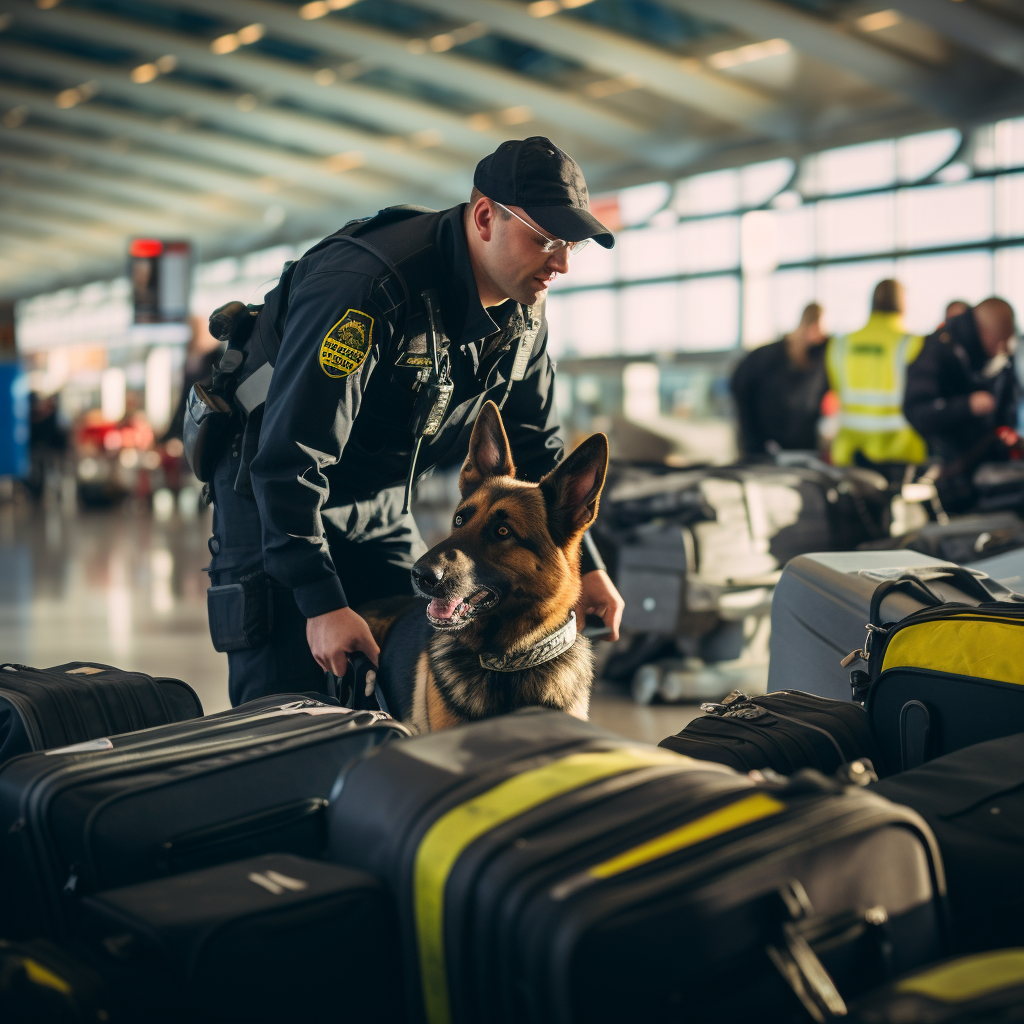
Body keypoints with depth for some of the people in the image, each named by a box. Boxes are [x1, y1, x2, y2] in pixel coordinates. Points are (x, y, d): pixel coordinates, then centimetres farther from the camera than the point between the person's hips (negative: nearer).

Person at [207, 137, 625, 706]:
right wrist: (323, 602, -32)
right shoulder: (366, 286, -31)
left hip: (382, 504, 7)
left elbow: (536, 452, 8)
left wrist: (584, 564, 0)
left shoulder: (523, 312, -5)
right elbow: (291, 456, -32)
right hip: (273, 492, -7)